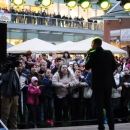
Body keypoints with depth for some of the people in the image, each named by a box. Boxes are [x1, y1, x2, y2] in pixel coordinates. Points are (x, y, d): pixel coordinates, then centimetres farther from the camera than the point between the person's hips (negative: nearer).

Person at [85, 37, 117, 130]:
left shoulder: (93, 54, -10)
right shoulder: (109, 53, 3)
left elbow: (87, 67, -4)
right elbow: (114, 67, 6)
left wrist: (88, 56, 5)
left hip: (98, 84, -4)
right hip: (108, 83, 4)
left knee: (100, 107, 0)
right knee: (109, 106, 11)